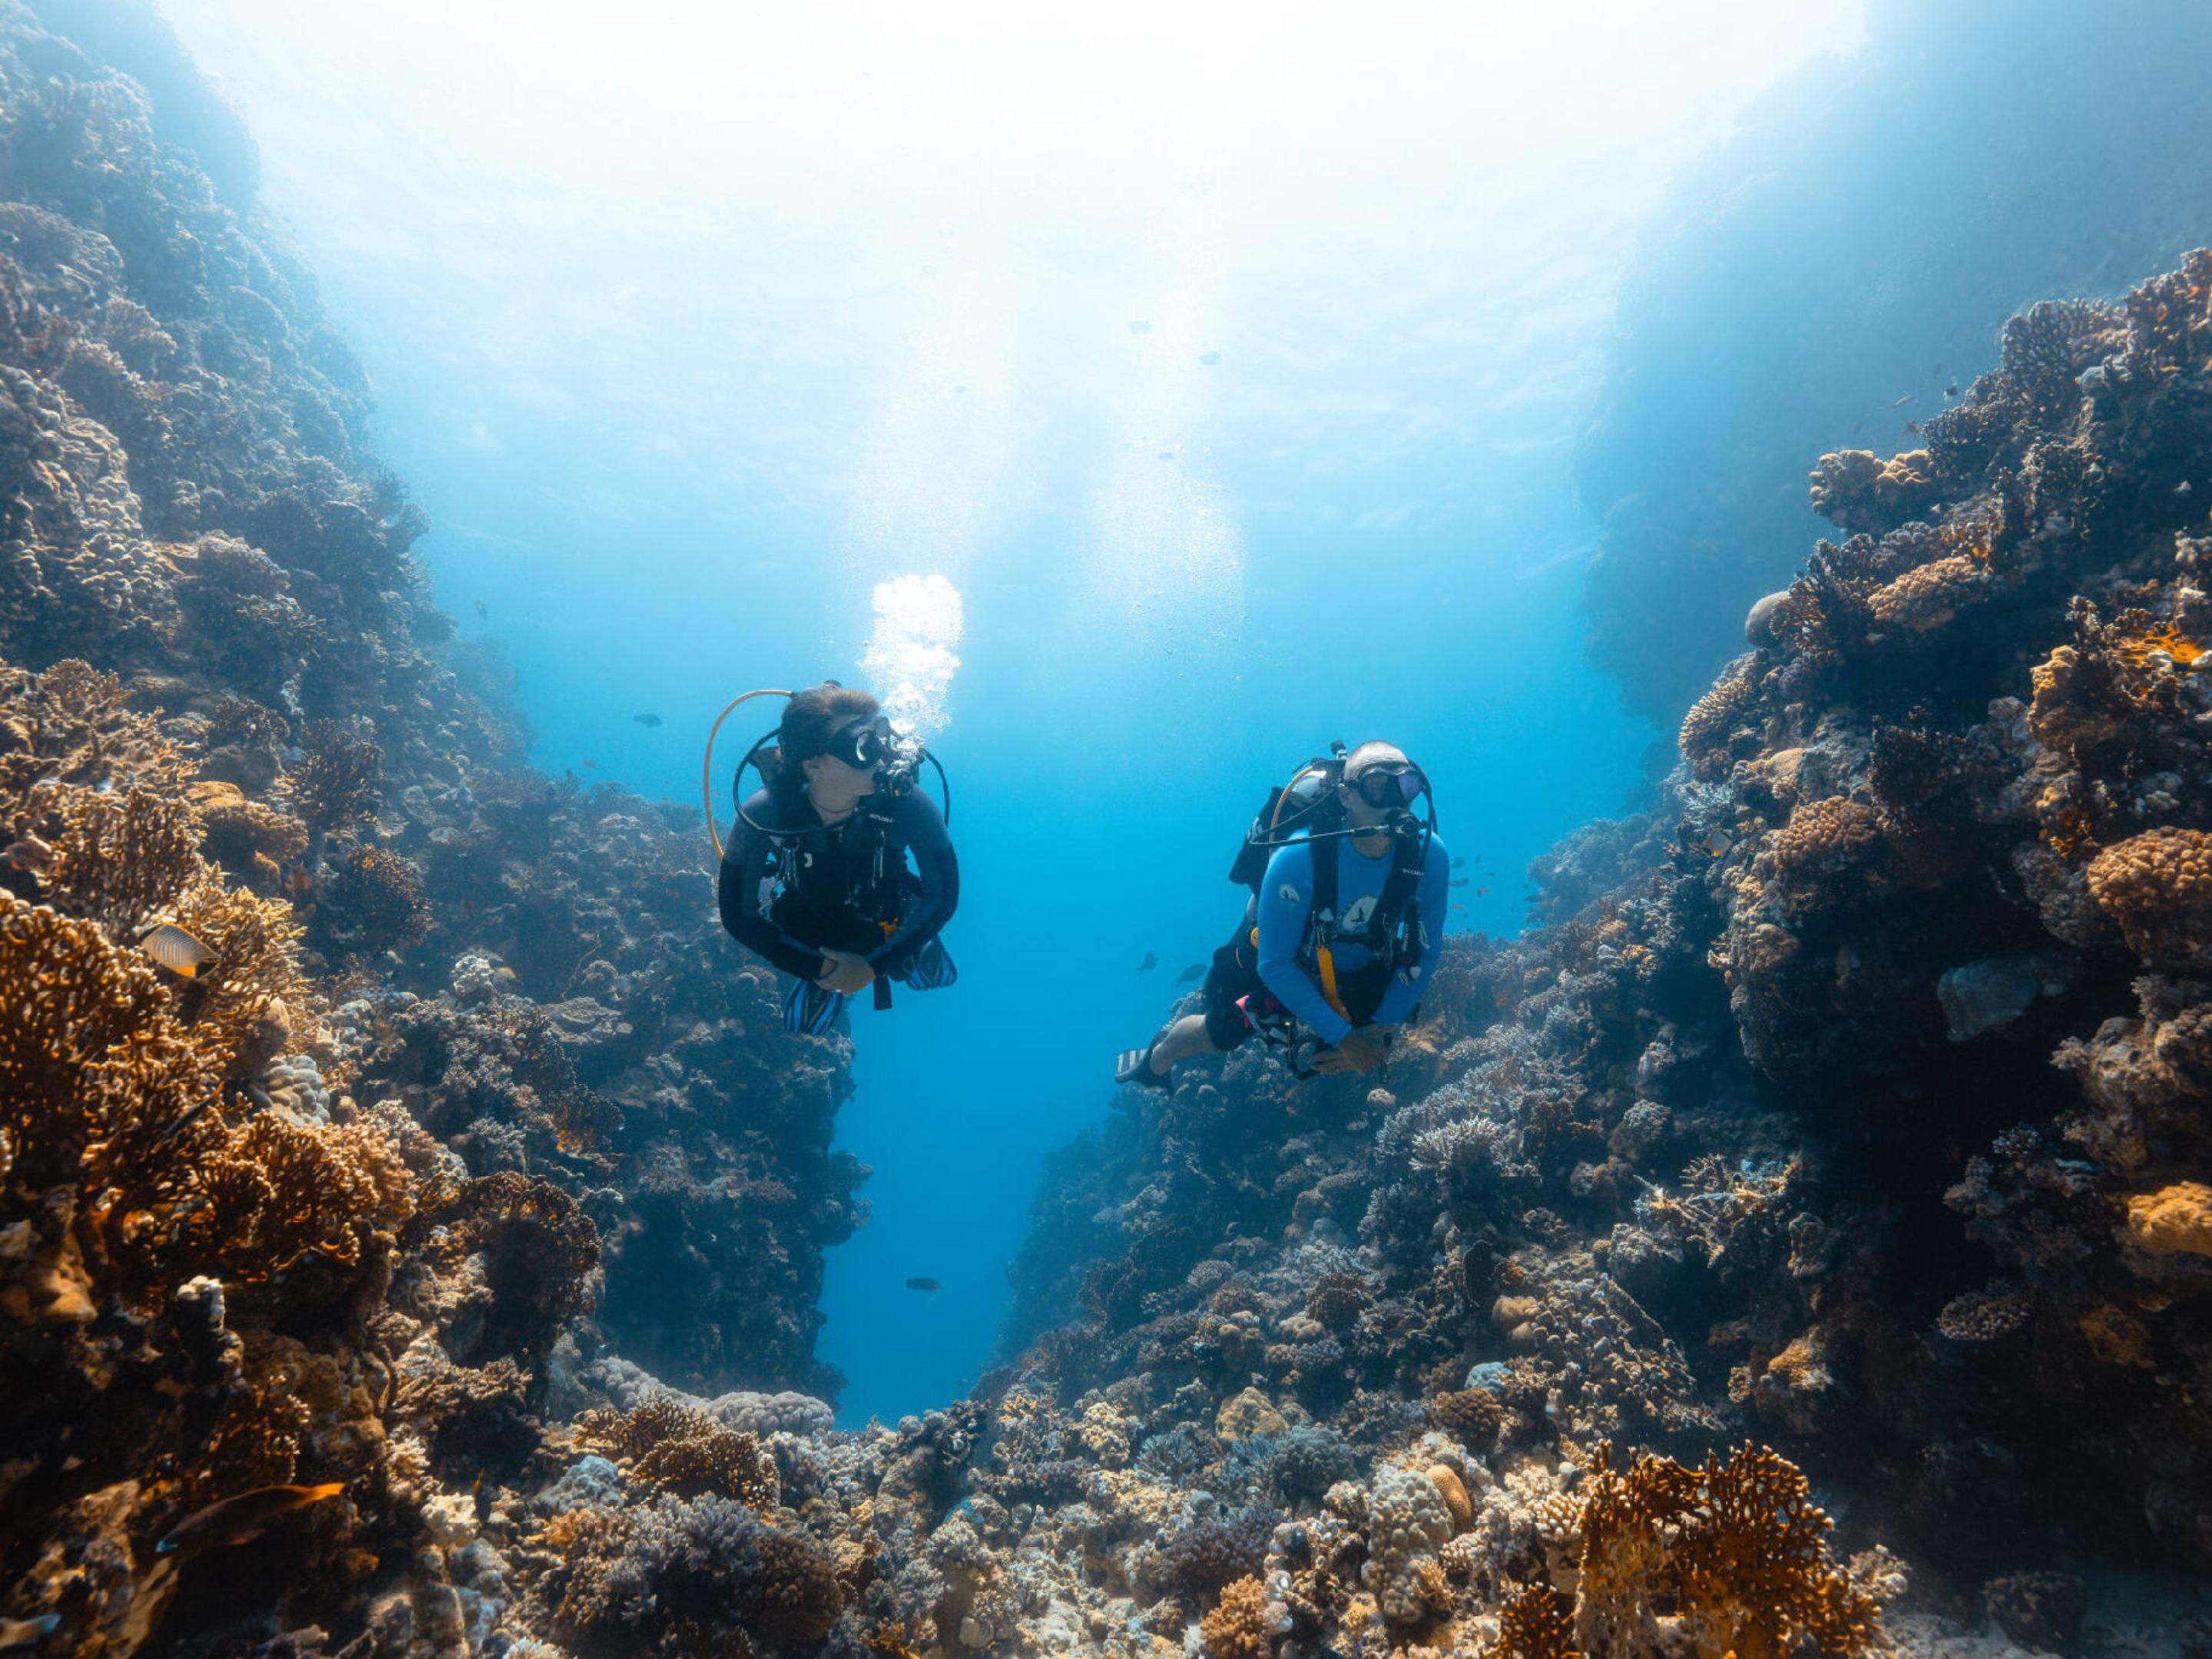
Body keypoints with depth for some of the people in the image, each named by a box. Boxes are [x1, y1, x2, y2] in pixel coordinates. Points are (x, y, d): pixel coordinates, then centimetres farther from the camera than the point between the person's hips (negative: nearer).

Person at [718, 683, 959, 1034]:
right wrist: (817, 969, -24)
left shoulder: (906, 804, -38)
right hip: (814, 935, 0)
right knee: (807, 1023, 14)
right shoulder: (763, 813, -36)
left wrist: (874, 967, -24)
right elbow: (737, 917, -24)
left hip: (888, 925, 0)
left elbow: (944, 897, -23)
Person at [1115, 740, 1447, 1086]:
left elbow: (1425, 951, -16)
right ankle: (1156, 1060, 50)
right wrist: (1343, 1037, -31)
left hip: (1357, 973, 3)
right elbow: (1274, 963, -31)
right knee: (1216, 1036, 18)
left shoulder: (1429, 854, -30)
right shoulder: (1299, 858, -40)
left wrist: (1382, 1028, -21)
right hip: (1273, 960, -3)